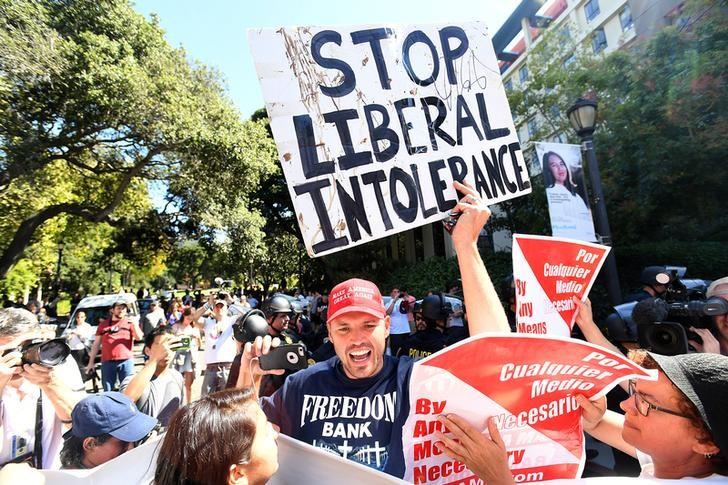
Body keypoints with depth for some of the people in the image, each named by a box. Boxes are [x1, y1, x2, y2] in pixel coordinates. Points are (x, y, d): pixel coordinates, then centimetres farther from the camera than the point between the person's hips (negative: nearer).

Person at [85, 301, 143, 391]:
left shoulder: (130, 323, 9)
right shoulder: (103, 324, 15)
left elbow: (139, 337, -3)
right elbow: (96, 344, 16)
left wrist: (135, 324, -18)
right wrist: (91, 362, 11)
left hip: (126, 361, -2)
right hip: (107, 362, 2)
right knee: (107, 390, 7)